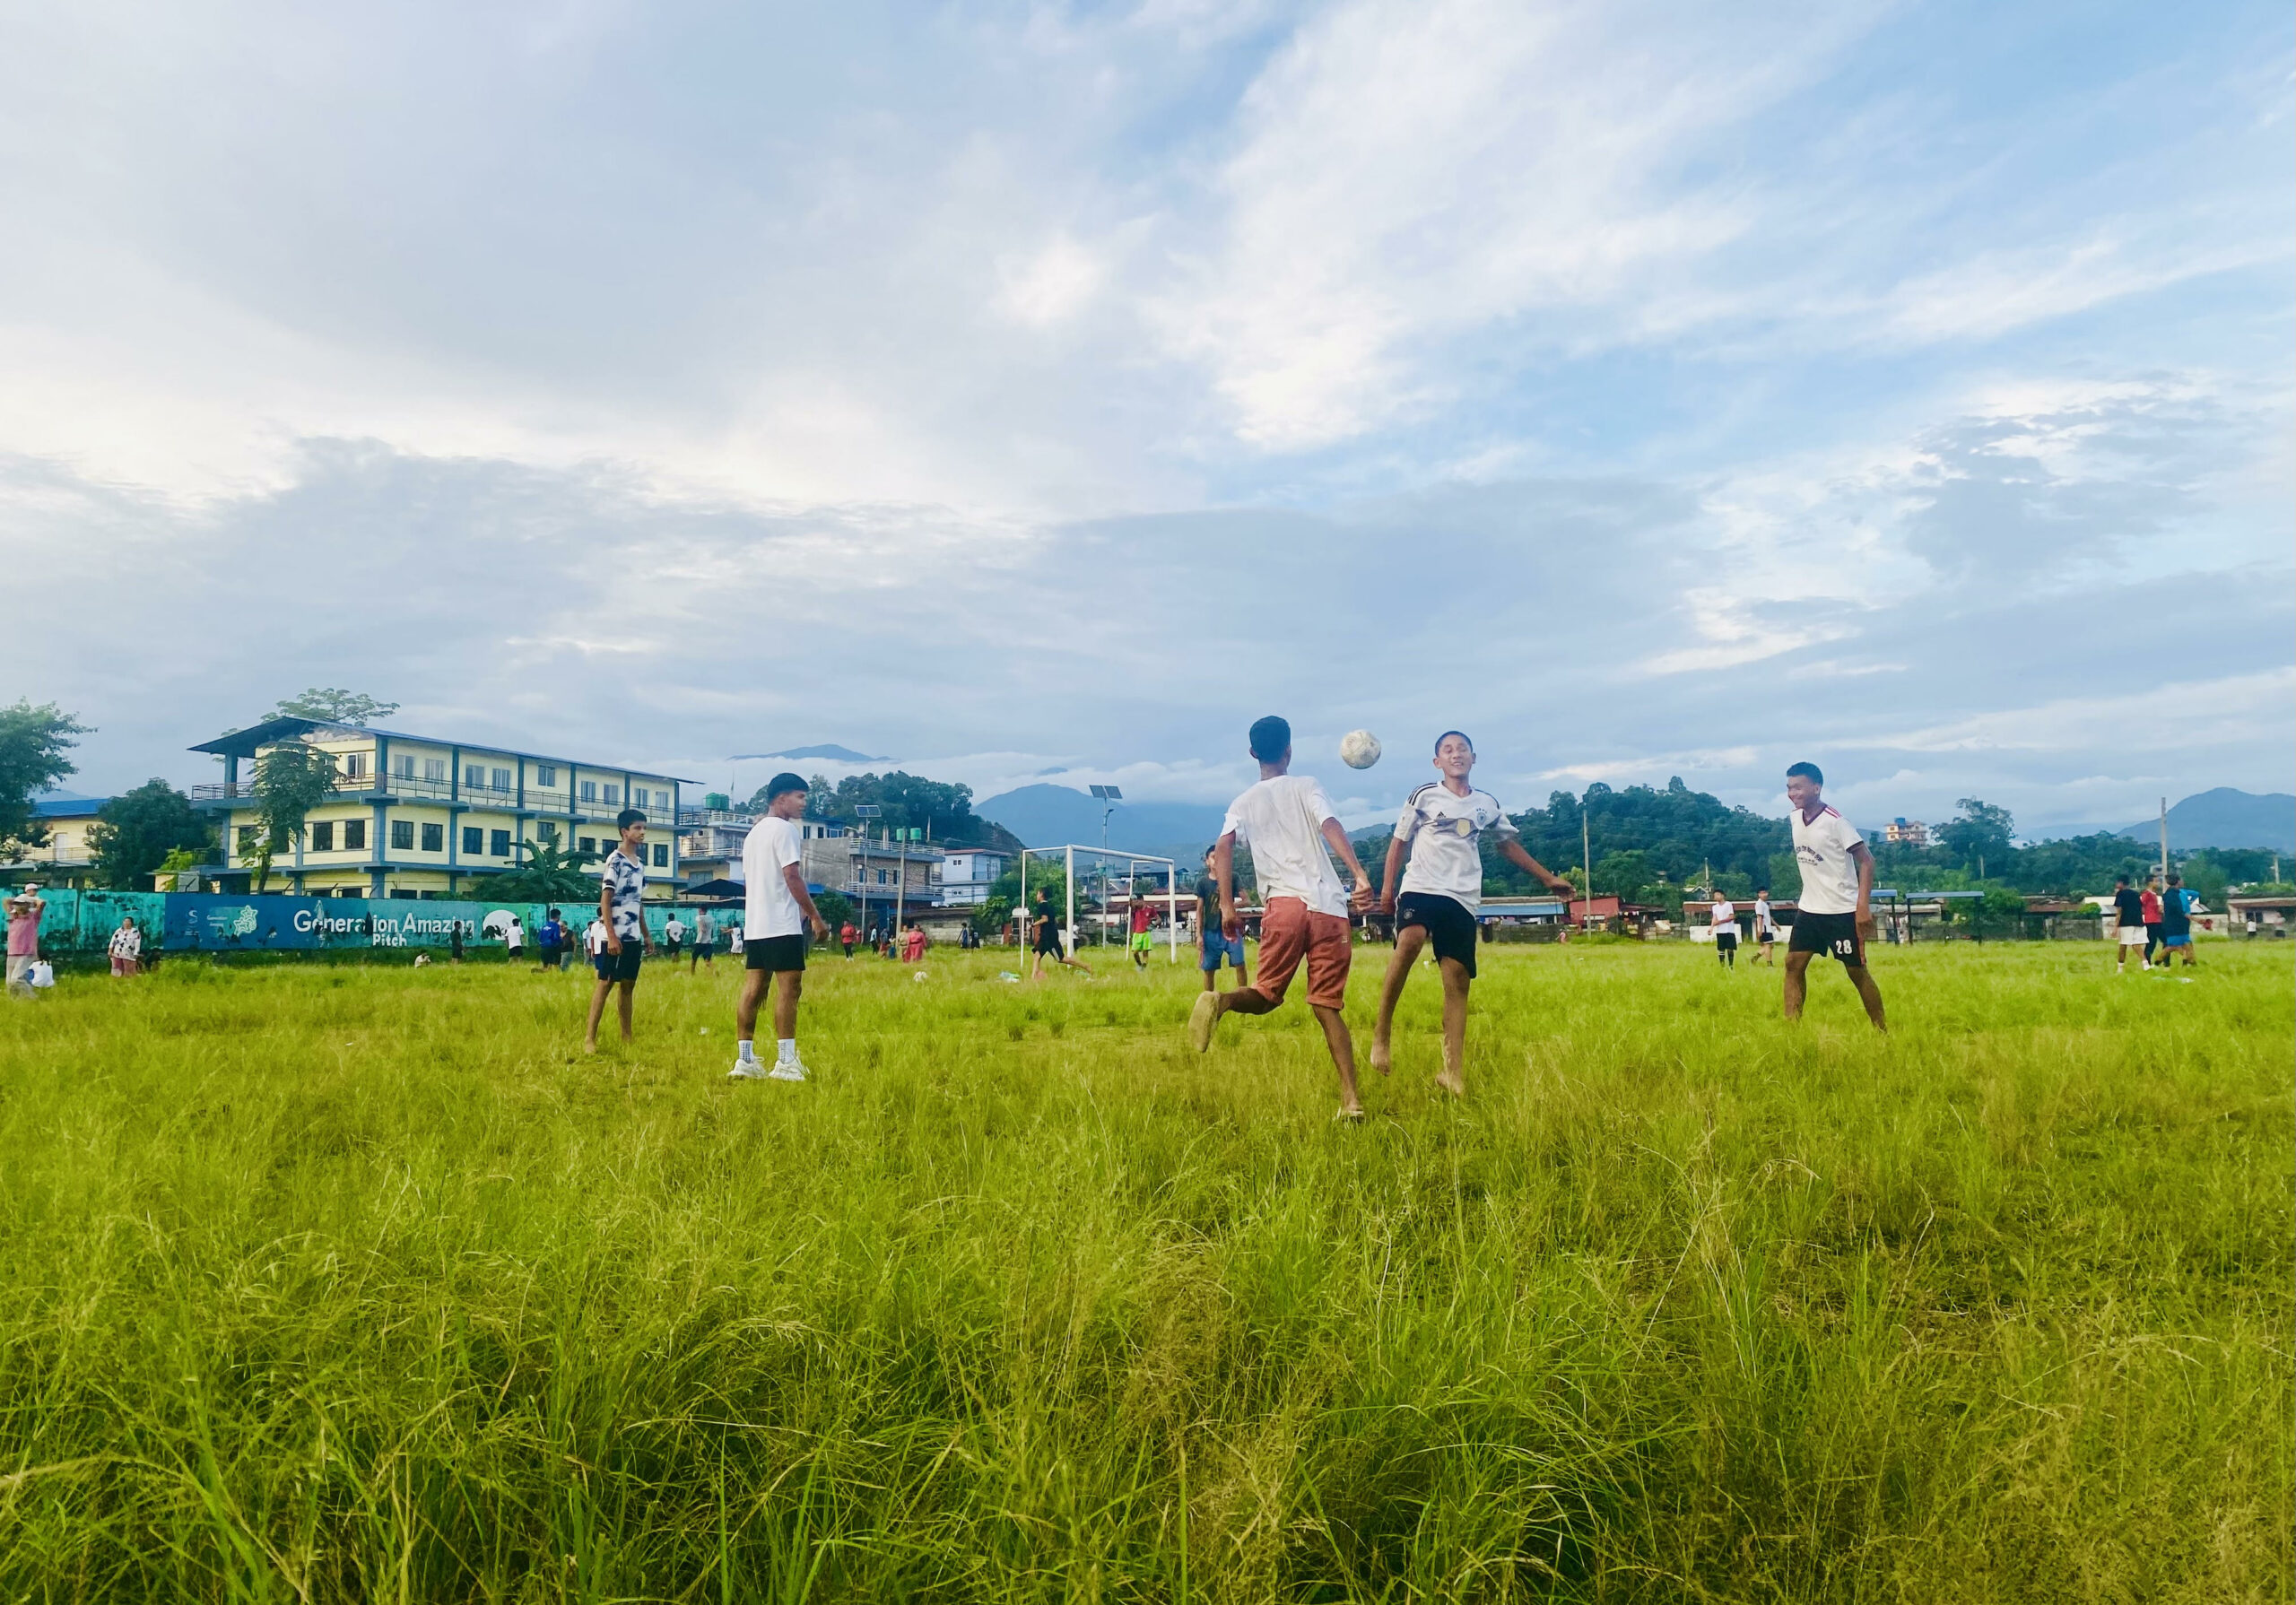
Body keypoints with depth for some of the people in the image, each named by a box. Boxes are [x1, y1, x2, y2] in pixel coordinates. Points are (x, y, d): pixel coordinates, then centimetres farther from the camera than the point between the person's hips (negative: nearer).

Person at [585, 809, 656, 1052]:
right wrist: (611, 936, -19)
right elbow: (605, 901, -14)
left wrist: (646, 934, 18)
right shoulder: (615, 861, -10)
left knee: (628, 985, 11)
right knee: (605, 983, -6)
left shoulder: (640, 863, 14)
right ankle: (590, 1038, -3)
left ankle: (626, 1036, 17)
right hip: (617, 936, -8)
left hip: (634, 936, 8)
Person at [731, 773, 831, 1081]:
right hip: (782, 926, -9)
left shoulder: (754, 832, 19)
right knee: (789, 989, -6)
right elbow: (792, 877, -16)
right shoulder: (785, 829, -9)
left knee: (753, 989, 6)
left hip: (753, 925, 9)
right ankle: (786, 1061, -6)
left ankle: (745, 1059, 7)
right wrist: (816, 917, -11)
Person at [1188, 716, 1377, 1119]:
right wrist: (1360, 876, -17)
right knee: (1326, 1007, 6)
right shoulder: (1306, 787, 13)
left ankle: (1220, 1001, -22)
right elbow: (1330, 826, -6)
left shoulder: (1243, 803, 17)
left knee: (1268, 995, 11)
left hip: (1284, 904, 0)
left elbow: (1223, 848, 0)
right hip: (1329, 907, 0)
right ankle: (1350, 1099, -4)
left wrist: (1227, 906, -2)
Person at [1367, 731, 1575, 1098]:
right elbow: (1399, 841, 10)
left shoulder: (1487, 804, 17)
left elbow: (1509, 844, 29)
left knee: (1458, 981, -4)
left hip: (1463, 899, 4)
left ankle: (1453, 1074, 1)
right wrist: (1387, 886, 2)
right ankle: (1381, 1034, -25)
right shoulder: (1424, 796, 7)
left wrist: (1547, 878, 29)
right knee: (1410, 939, -35)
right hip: (1420, 888, -3)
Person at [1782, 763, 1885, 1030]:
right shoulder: (1795, 819, 4)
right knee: (1793, 964, -2)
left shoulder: (1835, 822, -16)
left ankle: (1881, 1030, 14)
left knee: (1857, 970, 1)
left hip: (1843, 910, -6)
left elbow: (1867, 861, -15)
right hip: (1809, 909, 6)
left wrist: (1863, 906, -21)